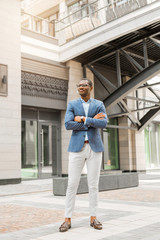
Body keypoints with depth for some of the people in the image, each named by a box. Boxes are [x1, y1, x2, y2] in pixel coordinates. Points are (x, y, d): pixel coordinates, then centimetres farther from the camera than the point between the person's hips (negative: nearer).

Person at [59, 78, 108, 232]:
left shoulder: (99, 105, 7)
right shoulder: (72, 104, 6)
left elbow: (104, 123, -12)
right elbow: (68, 125, -11)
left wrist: (82, 119, -15)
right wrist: (92, 121, -13)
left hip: (95, 148, 1)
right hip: (77, 148, 0)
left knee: (93, 184, 3)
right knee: (72, 184, -2)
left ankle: (93, 218, 15)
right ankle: (67, 219, 6)